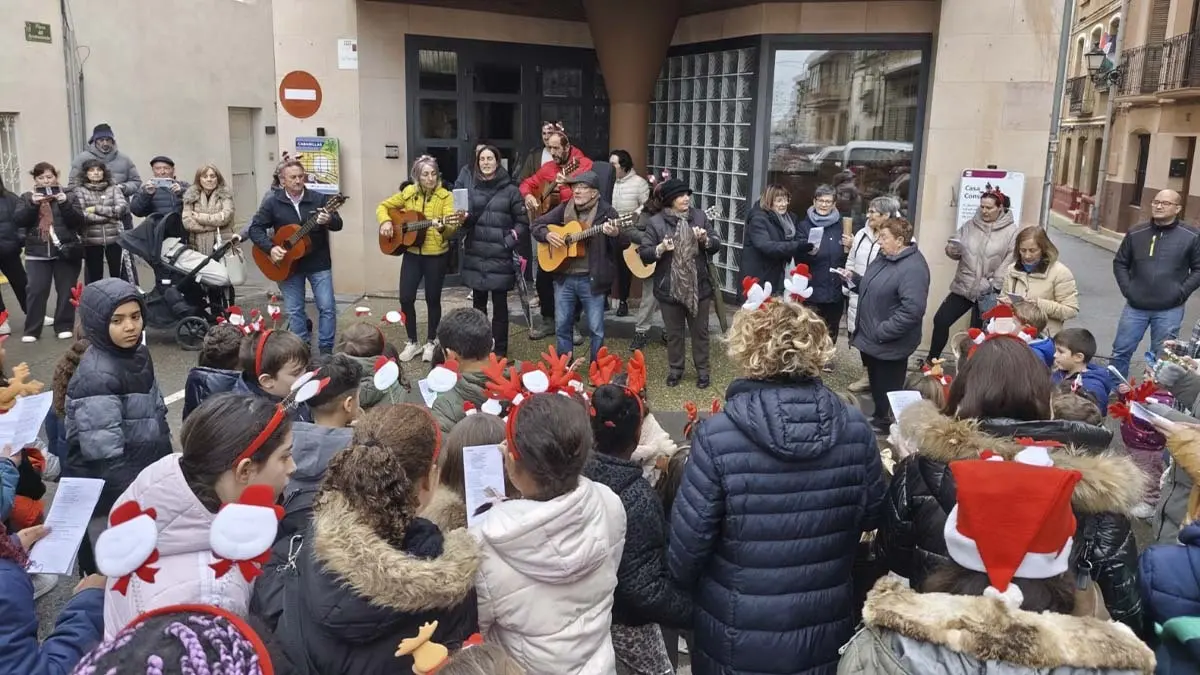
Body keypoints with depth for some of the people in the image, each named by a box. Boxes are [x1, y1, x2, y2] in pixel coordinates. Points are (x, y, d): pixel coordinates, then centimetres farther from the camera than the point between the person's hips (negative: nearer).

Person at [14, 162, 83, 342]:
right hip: (37, 253, 1)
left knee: (66, 291, 2)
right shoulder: (27, 198, 10)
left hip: (65, 251, -1)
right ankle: (31, 330, 3)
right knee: (36, 291, -5)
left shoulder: (67, 196, 6)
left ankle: (64, 326, 13)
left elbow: (79, 222, -4)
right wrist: (33, 204, -17)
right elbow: (19, 221, -3)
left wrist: (65, 203, -18)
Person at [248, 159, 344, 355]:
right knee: (294, 310, 7)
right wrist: (270, 248, -19)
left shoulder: (319, 199, -2)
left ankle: (326, 350, 8)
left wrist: (329, 220, -32)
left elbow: (338, 224, -8)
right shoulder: (272, 202, -1)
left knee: (327, 307, -3)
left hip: (318, 262, -1)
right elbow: (255, 228, -2)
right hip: (288, 264, 1)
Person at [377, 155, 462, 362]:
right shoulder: (408, 193, 2)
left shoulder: (445, 196, -7)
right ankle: (412, 342, 19)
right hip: (412, 253, 3)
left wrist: (443, 227, -40)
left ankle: (430, 343, 24)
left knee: (433, 299, 7)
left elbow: (451, 228, -17)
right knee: (406, 298, 2)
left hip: (437, 255, -3)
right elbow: (383, 206, 12)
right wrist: (385, 221, -8)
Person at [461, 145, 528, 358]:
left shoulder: (510, 190, -1)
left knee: (499, 304, 1)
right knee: (478, 303, 11)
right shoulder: (472, 189, 9)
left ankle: (500, 351, 10)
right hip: (475, 256, 4)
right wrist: (462, 220, -9)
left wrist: (510, 240, -11)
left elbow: (523, 221, 1)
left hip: (500, 257, -3)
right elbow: (466, 222, 13)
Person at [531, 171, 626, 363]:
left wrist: (615, 234, -33)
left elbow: (625, 243, -11)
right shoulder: (564, 208, 6)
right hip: (564, 277, 4)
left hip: (592, 279, -4)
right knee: (562, 325, 12)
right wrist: (547, 234, -8)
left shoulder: (606, 212, -6)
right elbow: (537, 225, 13)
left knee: (596, 328, 3)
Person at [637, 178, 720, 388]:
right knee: (674, 332, 13)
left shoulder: (699, 216, 2)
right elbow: (643, 253, -8)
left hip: (699, 286, 2)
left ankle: (702, 370, 26)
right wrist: (660, 249, -25)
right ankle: (675, 369, 29)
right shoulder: (656, 222, -6)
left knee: (700, 331, 12)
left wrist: (705, 239, -17)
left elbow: (717, 245, 3)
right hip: (670, 288, -1)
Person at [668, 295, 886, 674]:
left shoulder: (717, 437, -24)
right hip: (826, 631, 3)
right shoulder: (855, 430, -13)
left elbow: (687, 543, -16)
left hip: (739, 637, -3)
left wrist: (683, 585, 6)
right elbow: (873, 517, 3)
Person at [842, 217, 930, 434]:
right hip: (870, 337, 9)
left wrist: (882, 332, -27)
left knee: (887, 389, 8)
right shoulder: (884, 257, 8)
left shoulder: (913, 268, -23)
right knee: (875, 383, 22)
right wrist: (854, 278, 3)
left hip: (889, 344, -9)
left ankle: (887, 424, 24)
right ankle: (879, 417, 39)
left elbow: (912, 310, -30)